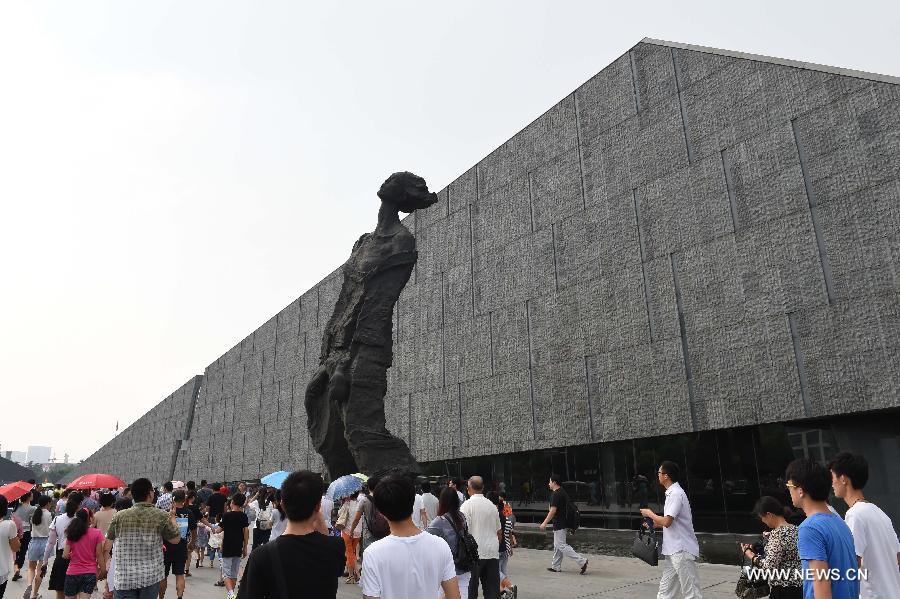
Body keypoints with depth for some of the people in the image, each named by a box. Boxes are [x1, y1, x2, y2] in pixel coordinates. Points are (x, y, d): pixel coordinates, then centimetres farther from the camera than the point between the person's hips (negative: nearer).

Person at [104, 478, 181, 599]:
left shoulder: (119, 516, -3)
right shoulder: (161, 516, -8)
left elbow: (106, 547, 3)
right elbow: (176, 539, 4)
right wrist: (172, 519, 19)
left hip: (124, 579, 1)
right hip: (151, 577, -1)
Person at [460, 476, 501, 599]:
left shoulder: (467, 505, -8)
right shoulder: (492, 505, 8)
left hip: (475, 553, -4)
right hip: (493, 552, 5)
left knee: (471, 588, 5)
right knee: (492, 589, 8)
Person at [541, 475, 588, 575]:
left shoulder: (556, 494, -18)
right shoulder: (563, 492, 12)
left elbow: (553, 511, -21)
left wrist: (545, 523, -15)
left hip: (559, 524, -10)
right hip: (563, 523, 10)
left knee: (561, 546, -8)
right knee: (557, 545, 16)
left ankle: (582, 561, -10)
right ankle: (556, 566, 22)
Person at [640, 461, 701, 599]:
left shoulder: (676, 494, -17)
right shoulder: (672, 493, 13)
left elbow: (667, 521, -23)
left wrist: (650, 514, -8)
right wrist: (654, 524, 12)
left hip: (682, 551, -10)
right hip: (674, 551, 10)